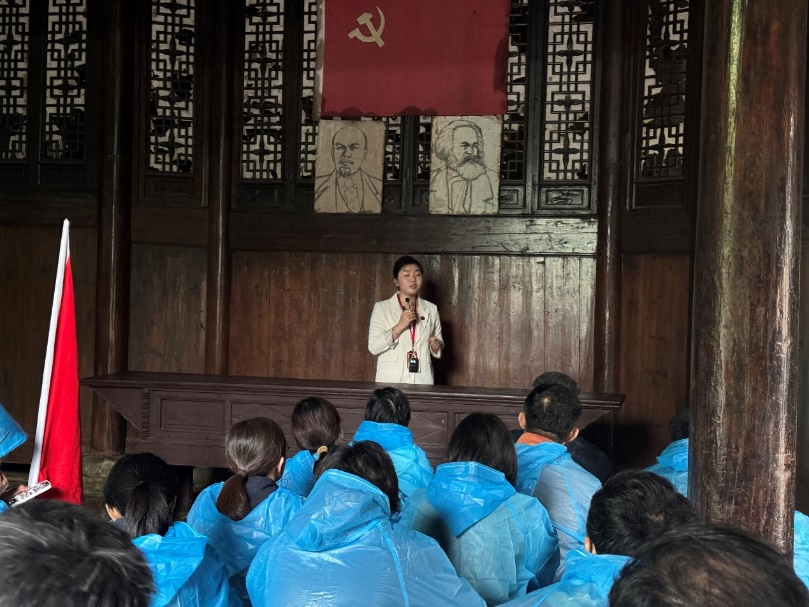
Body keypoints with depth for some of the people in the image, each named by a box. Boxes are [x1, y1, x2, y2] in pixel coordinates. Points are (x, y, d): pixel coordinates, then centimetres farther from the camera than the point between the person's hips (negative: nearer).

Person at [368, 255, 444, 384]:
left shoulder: (431, 309, 8)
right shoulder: (382, 307, 0)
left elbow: (438, 349, 16)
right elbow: (373, 347, -7)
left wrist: (436, 346, -6)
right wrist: (400, 326, -16)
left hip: (422, 381, 2)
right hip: (390, 381, -2)